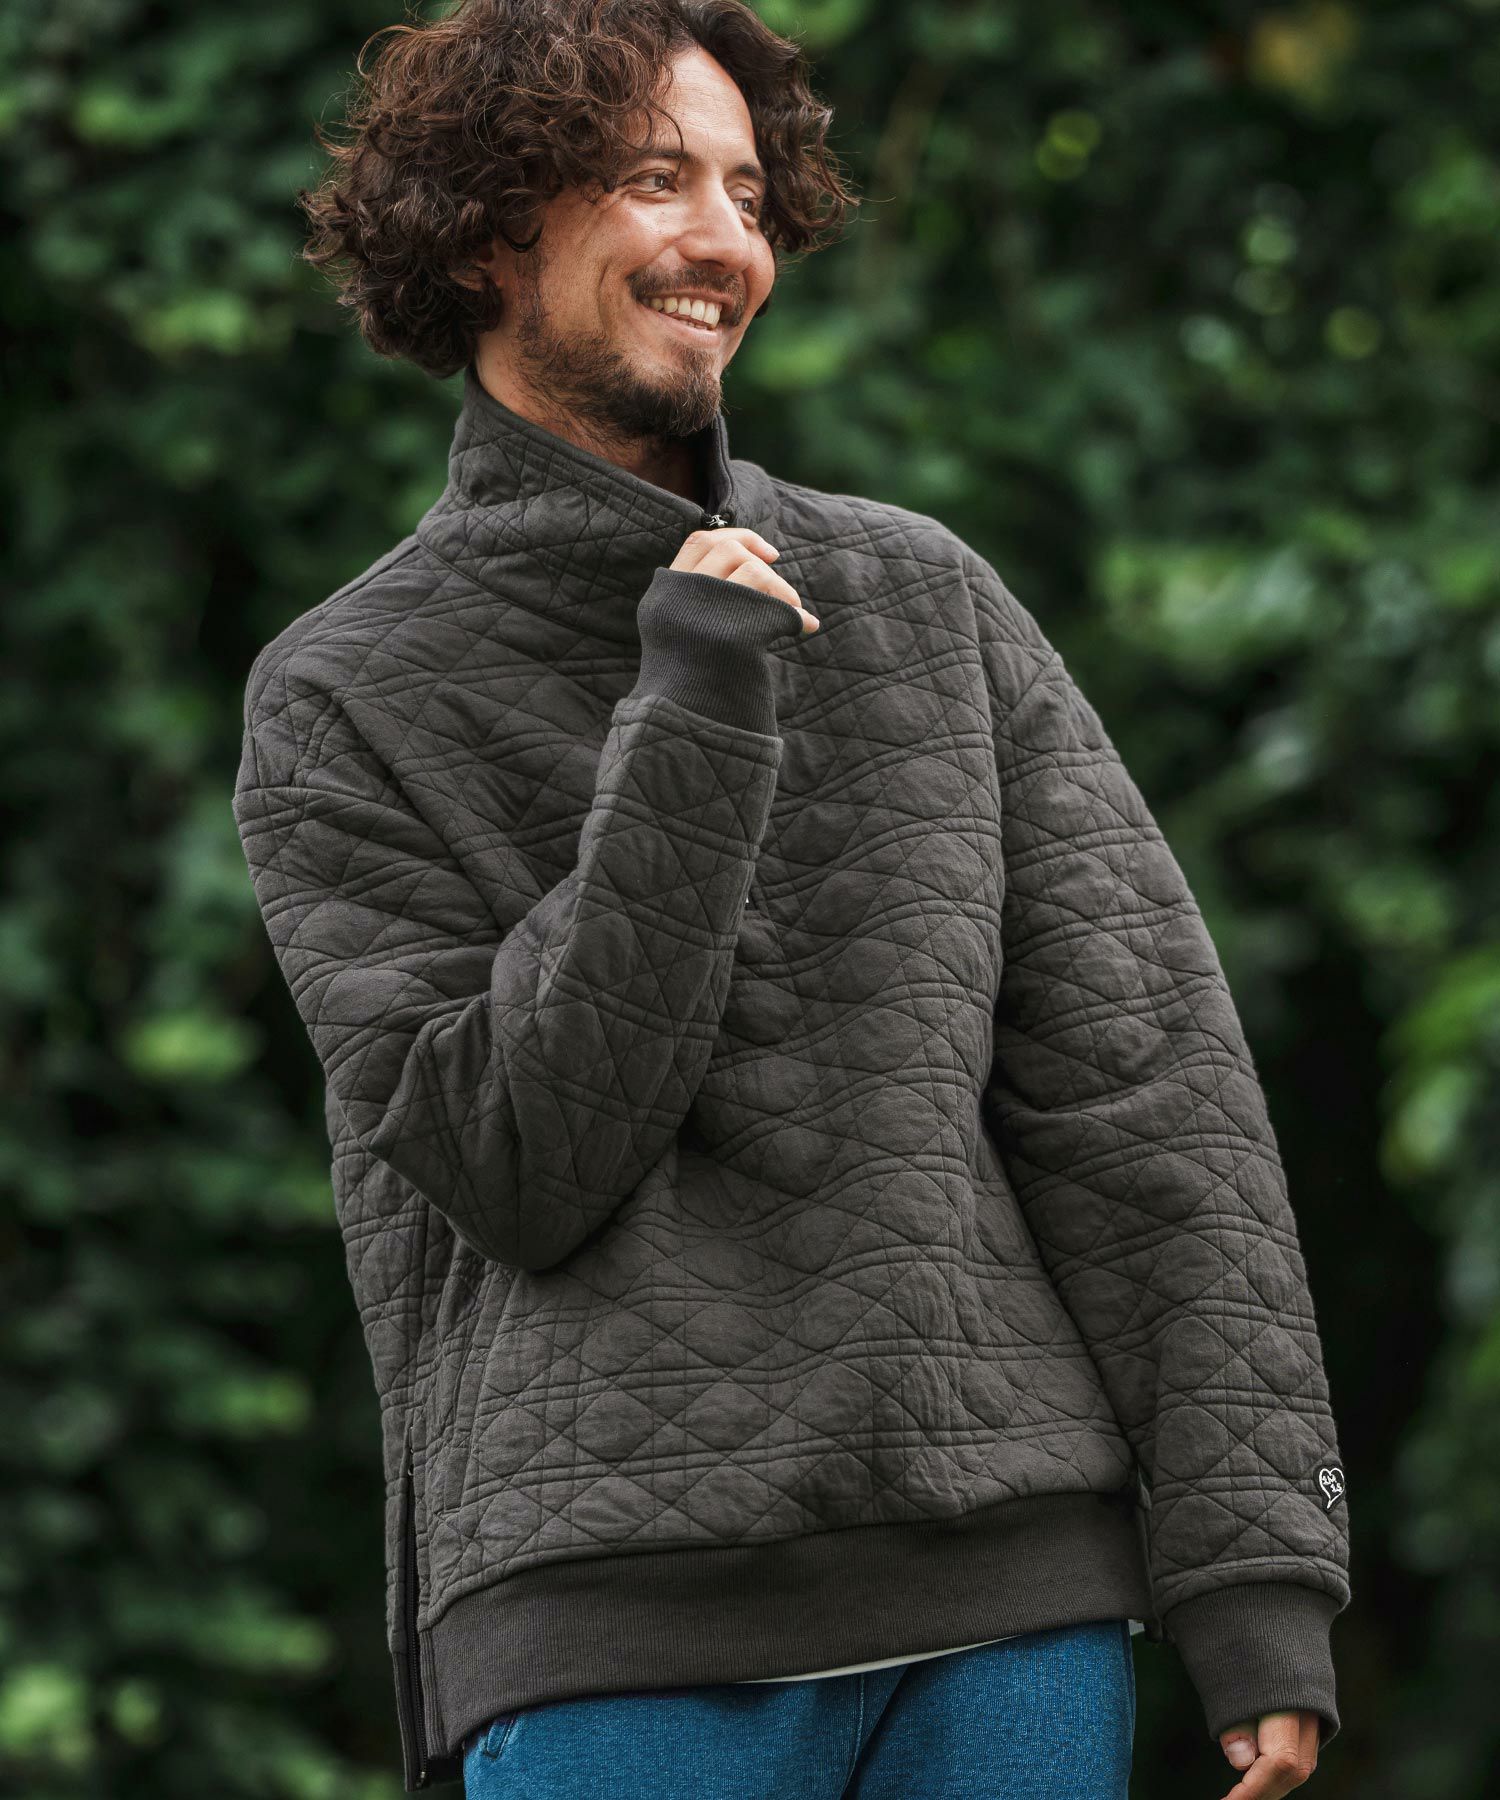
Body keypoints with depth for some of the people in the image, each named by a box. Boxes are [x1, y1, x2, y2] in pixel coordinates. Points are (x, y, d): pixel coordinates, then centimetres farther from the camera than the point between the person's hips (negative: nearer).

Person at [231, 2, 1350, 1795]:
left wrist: (1259, 1574, -2)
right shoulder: (336, 707, 6)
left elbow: (1144, 1084, 6)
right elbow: (516, 1163, -6)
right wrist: (694, 722, -11)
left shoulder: (927, 601, 12)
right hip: (617, 1627, -2)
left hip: (1013, 1589, 3)